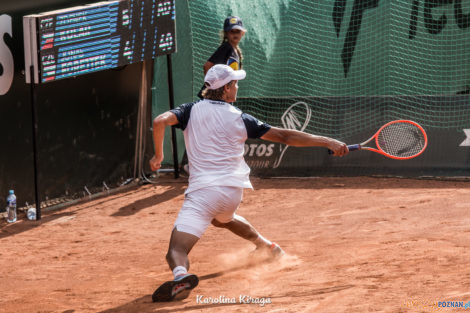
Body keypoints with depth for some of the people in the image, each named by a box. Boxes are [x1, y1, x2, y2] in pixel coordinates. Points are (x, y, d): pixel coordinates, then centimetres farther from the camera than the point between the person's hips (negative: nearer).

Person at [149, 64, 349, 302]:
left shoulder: (192, 110, 6)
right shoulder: (240, 119, 8)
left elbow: (160, 121, -11)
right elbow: (285, 136, 8)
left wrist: (158, 155, 5)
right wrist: (328, 142, 12)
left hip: (203, 189, -4)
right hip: (234, 191, 4)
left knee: (177, 250, -16)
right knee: (222, 218, 42)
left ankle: (180, 275, -49)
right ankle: (266, 245, 54)